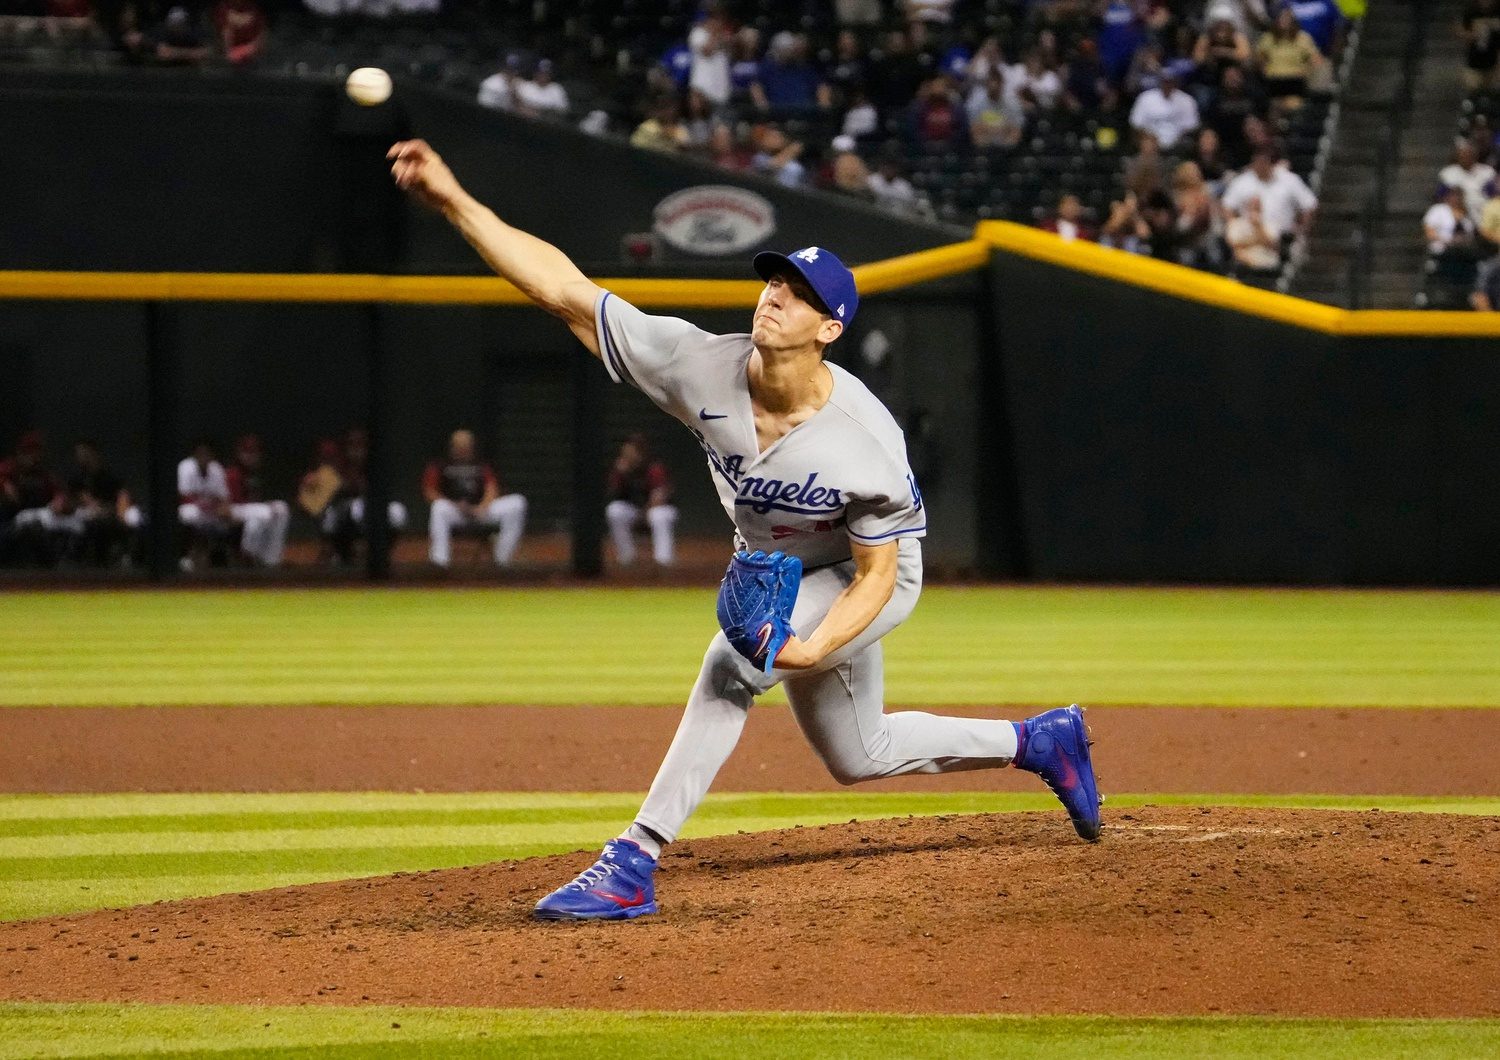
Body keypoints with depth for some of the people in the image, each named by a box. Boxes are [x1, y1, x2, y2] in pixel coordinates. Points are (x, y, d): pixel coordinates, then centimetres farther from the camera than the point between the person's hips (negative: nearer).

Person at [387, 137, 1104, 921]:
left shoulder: (864, 442, -36)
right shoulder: (704, 369, -27)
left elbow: (877, 573, -24)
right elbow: (561, 288, -30)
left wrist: (811, 649, -42)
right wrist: (452, 199, -39)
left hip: (872, 577, -6)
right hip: (774, 573, 6)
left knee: (732, 665, -30)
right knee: (857, 757, 20)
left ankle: (635, 863, -28)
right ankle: (1039, 743, 42)